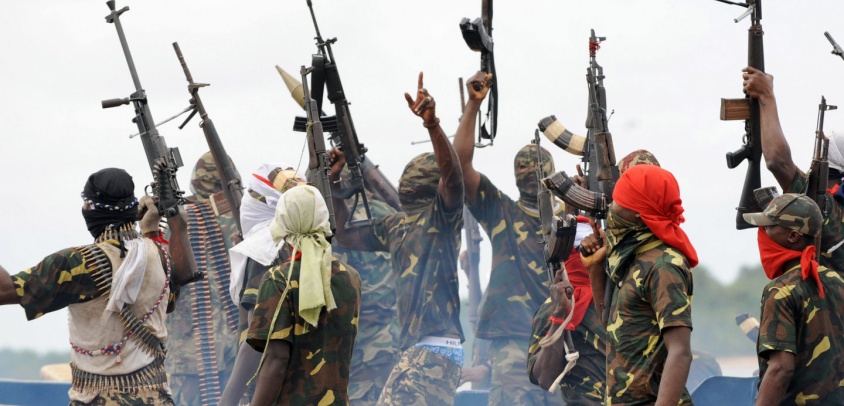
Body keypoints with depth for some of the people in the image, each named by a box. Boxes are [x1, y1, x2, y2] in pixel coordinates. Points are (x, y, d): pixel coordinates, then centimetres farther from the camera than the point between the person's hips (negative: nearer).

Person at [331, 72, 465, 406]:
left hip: (435, 345, -10)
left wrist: (432, 123, -35)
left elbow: (452, 173, -23)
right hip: (412, 345, 10)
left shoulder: (441, 214, -3)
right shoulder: (395, 224, 21)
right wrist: (332, 182, 21)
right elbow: (346, 235, 29)